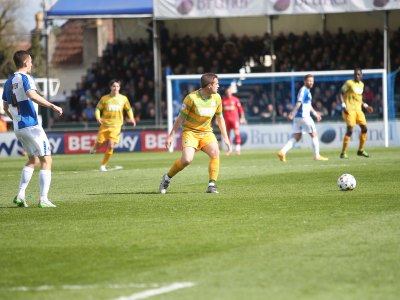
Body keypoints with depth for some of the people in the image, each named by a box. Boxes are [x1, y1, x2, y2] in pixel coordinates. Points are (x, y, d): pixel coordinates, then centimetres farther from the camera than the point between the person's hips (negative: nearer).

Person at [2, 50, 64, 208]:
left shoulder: (8, 82, 14)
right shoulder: (25, 78, -10)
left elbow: (6, 107, 21)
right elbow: (32, 95, -29)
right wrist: (52, 106, -27)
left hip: (18, 128, 8)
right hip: (32, 126, -8)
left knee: (33, 160, 20)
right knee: (46, 160, -2)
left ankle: (20, 195, 9)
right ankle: (43, 199, -8)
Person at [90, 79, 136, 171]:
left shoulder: (123, 99, 4)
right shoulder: (105, 98, 0)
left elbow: (128, 109, 16)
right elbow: (98, 108, 4)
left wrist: (131, 118, 0)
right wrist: (98, 117, -15)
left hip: (116, 126, 0)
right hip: (105, 125, 0)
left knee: (111, 146, -12)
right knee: (99, 145, 0)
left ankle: (103, 165, 5)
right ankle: (94, 148, 40)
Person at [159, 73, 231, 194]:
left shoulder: (216, 98, -2)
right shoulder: (192, 98, -18)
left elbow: (220, 118, 10)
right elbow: (181, 117, -9)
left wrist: (225, 138, 8)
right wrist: (171, 135, -6)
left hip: (206, 132, 4)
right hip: (190, 132, -4)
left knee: (215, 153, -23)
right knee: (187, 159, -23)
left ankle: (212, 185, -15)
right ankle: (167, 178, 3)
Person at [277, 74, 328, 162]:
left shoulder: (307, 91, 21)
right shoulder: (303, 90, -10)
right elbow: (299, 103, -20)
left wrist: (315, 113, 35)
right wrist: (293, 113, -28)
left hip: (298, 118, 10)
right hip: (303, 116, -10)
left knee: (296, 137, 6)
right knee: (314, 135, 0)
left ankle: (282, 152, -7)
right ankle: (317, 156, 2)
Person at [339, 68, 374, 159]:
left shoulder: (361, 84, 16)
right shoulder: (349, 83, -6)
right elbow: (341, 94, -7)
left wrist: (365, 106, 17)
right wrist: (343, 105, -18)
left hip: (358, 109, 7)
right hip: (349, 109, -7)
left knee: (364, 129, 4)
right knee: (350, 130, -14)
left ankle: (361, 150, 18)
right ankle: (343, 153, -9)